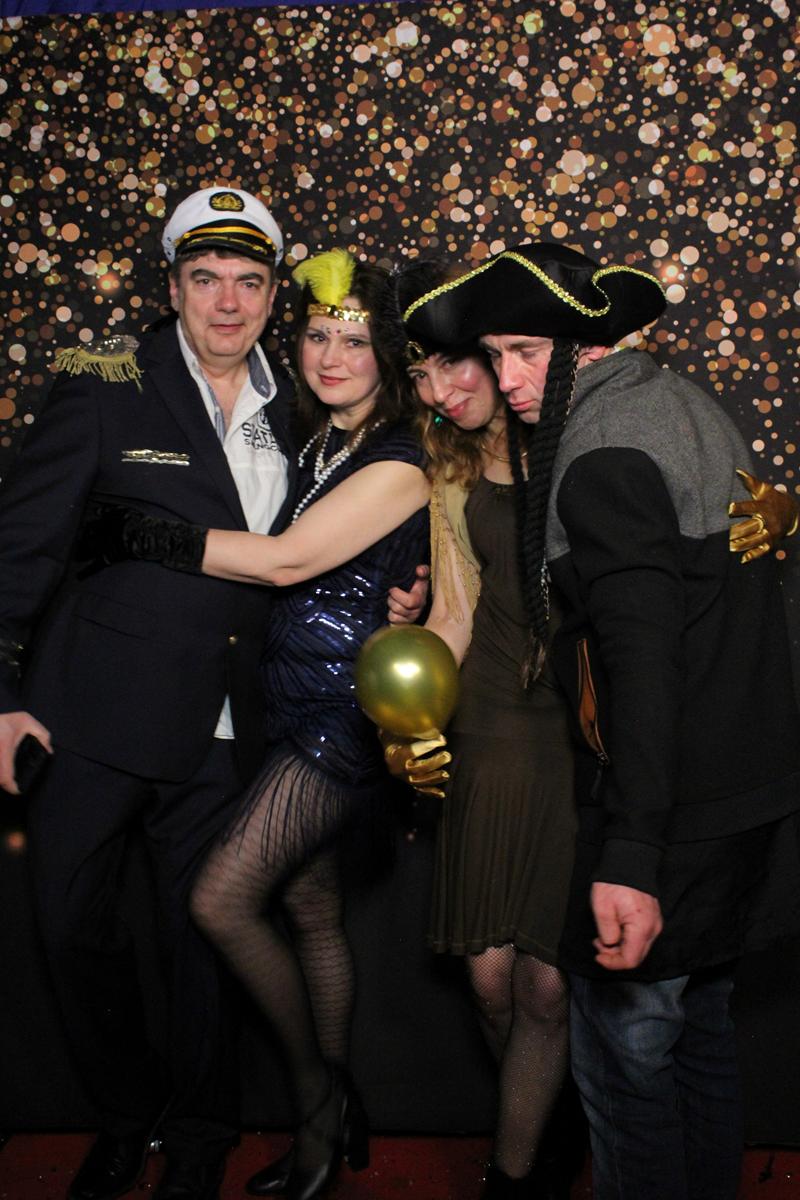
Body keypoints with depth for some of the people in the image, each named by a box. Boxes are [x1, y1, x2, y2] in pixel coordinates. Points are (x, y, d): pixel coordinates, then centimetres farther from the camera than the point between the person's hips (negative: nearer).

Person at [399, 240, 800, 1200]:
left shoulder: (602, 462, -18)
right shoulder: (686, 409, 10)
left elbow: (645, 663, -26)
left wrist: (630, 859, -29)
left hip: (672, 819, -10)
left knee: (623, 1059, 3)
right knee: (698, 1036, 23)